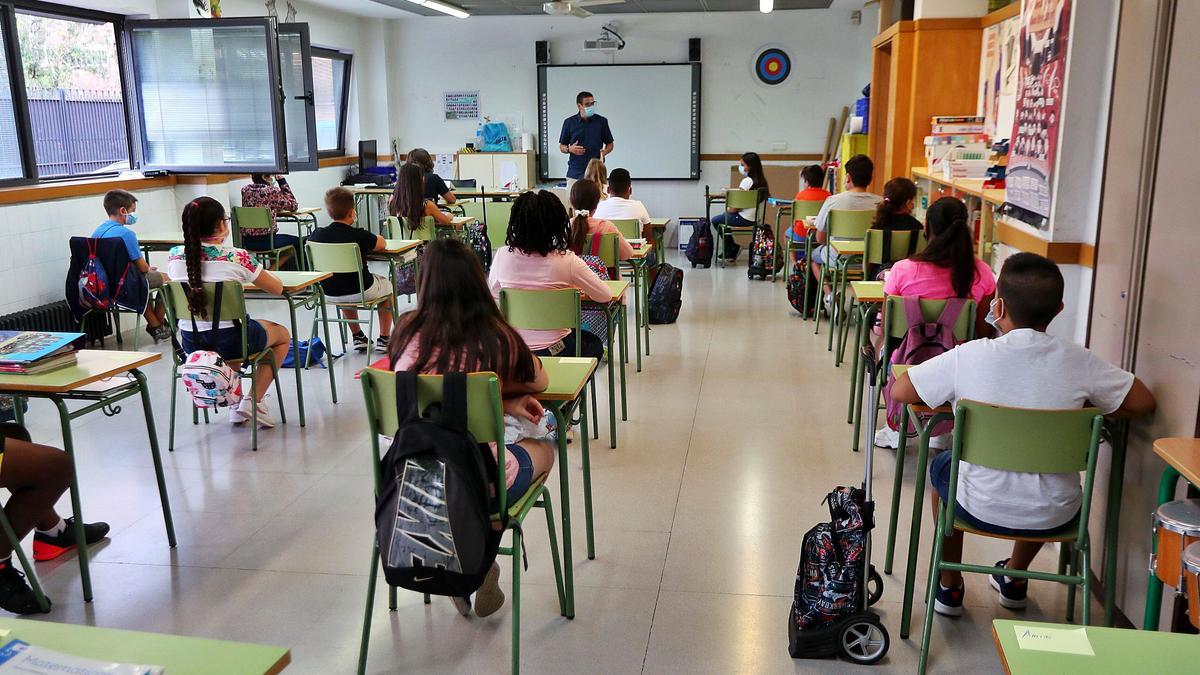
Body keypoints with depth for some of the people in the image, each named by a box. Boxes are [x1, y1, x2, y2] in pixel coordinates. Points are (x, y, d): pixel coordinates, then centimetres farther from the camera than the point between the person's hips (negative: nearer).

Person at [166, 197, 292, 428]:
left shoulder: (174, 256, -3)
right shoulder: (237, 257, -16)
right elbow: (277, 289, -3)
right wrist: (263, 273, 19)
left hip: (190, 343, 5)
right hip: (230, 341, -5)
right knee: (282, 335, 25)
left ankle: (234, 401, 32)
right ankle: (253, 400, 13)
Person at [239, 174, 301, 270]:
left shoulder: (245, 190, 6)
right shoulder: (272, 191, -12)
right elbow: (293, 206, 0)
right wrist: (282, 181, 1)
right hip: (265, 240, -7)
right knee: (296, 241, 20)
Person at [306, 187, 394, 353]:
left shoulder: (317, 235, -9)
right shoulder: (359, 235, -19)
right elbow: (382, 243, -2)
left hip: (328, 293, 4)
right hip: (361, 292, -4)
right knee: (387, 285, 28)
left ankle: (357, 337, 42)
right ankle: (384, 339, 29)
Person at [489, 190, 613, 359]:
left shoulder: (502, 256, -9)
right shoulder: (566, 260, -18)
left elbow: (492, 294, 9)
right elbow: (605, 296, -7)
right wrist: (581, 290, 13)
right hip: (554, 350, -3)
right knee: (595, 344, 32)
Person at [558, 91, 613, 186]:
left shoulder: (602, 121, 4)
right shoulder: (569, 122, 4)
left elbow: (609, 144, 12)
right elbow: (562, 146, 11)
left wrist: (604, 153, -10)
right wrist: (570, 149, -11)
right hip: (575, 173, 0)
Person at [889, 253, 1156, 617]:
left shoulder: (969, 356, -18)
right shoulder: (1078, 361, -12)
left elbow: (899, 391, -9)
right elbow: (1144, 403, -1)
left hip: (981, 510, -2)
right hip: (1055, 517, 2)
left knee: (941, 465, 31)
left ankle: (949, 588, 37)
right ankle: (1014, 578, 47)